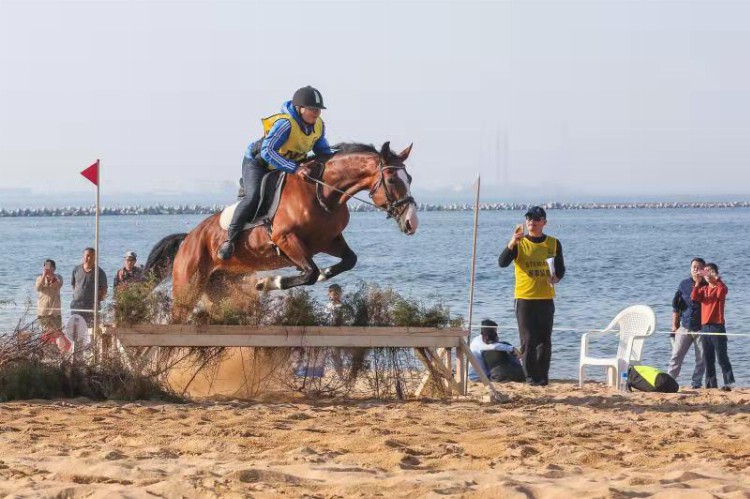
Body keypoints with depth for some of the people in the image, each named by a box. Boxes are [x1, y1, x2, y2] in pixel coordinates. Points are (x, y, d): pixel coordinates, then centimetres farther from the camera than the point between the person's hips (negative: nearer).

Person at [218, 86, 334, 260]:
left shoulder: (319, 126, -9)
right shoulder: (285, 123, -33)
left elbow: (324, 151, 6)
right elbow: (267, 151, -39)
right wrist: (295, 168, -47)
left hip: (291, 165, 8)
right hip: (257, 163, -8)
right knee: (253, 196, -28)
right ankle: (230, 239, -21)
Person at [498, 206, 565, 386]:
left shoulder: (553, 243, 7)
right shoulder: (519, 243, 1)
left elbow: (560, 268, 14)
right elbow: (502, 262, -12)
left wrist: (556, 277, -8)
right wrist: (512, 242, -26)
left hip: (546, 298, 2)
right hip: (525, 298, -2)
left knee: (545, 340, 5)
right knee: (528, 340, -5)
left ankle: (543, 377, 13)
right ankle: (531, 377, 0)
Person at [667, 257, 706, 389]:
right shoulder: (684, 284, 7)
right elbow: (676, 306, 11)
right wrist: (674, 326, 8)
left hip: (701, 328, -1)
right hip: (684, 327, 1)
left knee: (701, 359, 2)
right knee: (676, 356, -1)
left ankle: (696, 383, 9)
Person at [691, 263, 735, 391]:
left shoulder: (720, 288, -1)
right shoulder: (703, 289, 15)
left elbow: (722, 291, -25)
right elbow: (694, 297, -3)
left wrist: (716, 278, -27)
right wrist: (698, 282, -10)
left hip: (717, 326, -6)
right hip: (705, 326, 6)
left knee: (722, 357, -11)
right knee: (708, 358, 8)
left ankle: (729, 382, -13)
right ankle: (711, 384, 14)